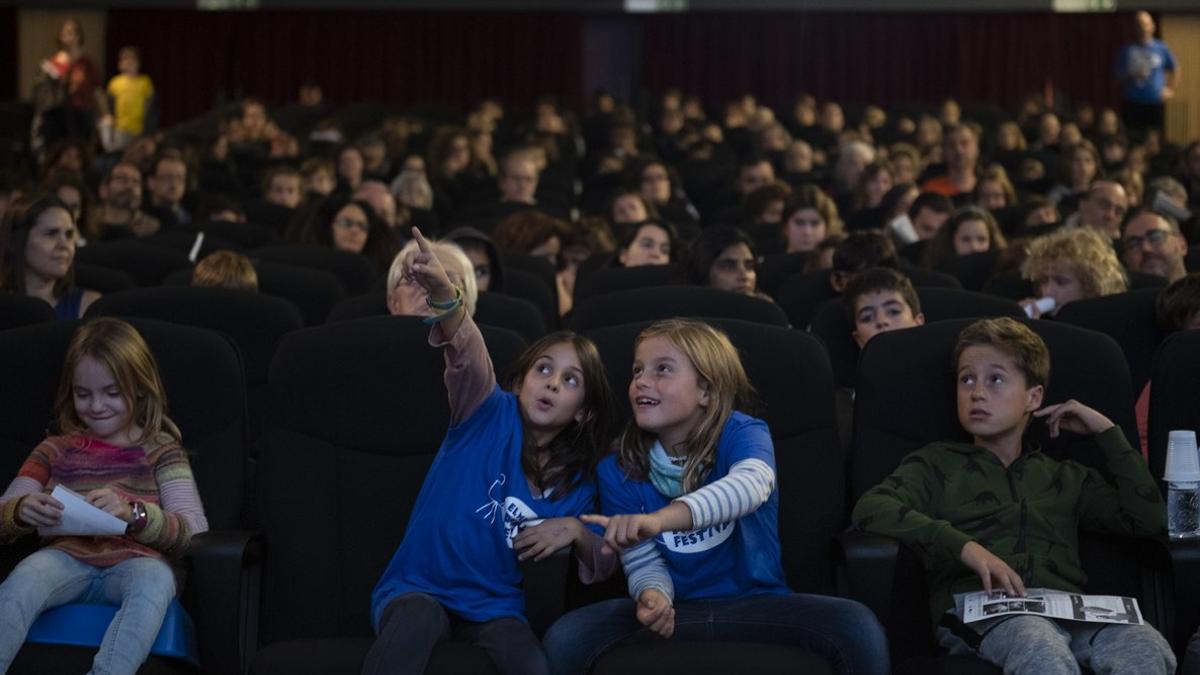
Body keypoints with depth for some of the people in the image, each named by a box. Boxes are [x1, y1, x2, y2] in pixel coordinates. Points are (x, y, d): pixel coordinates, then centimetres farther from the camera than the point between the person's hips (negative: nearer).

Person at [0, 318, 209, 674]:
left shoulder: (160, 450, 14)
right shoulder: (55, 450, 21)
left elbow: (195, 530, -1)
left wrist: (132, 513, -20)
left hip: (134, 562, -1)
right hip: (69, 559, 2)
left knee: (155, 578, -37)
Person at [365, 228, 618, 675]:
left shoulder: (577, 487, 7)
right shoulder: (490, 414, -2)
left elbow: (603, 567, 15)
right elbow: (467, 352, -23)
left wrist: (576, 532, -8)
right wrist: (444, 295, -43)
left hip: (494, 608, 2)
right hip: (418, 590, -2)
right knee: (419, 618, -37)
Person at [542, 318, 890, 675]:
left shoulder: (741, 433, -12)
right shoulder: (619, 469, -3)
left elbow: (752, 484, -37)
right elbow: (644, 563, -2)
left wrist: (660, 519, -54)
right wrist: (653, 596, -29)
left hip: (756, 604, -2)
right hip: (676, 608, 2)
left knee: (857, 626, -30)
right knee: (564, 639, -25)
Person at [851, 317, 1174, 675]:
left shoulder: (1066, 479, 30)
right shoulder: (938, 464, 21)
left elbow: (1150, 519, 22)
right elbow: (870, 510, 1)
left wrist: (1105, 431, 25)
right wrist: (965, 547, -13)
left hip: (1066, 606, 3)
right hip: (980, 612, -3)